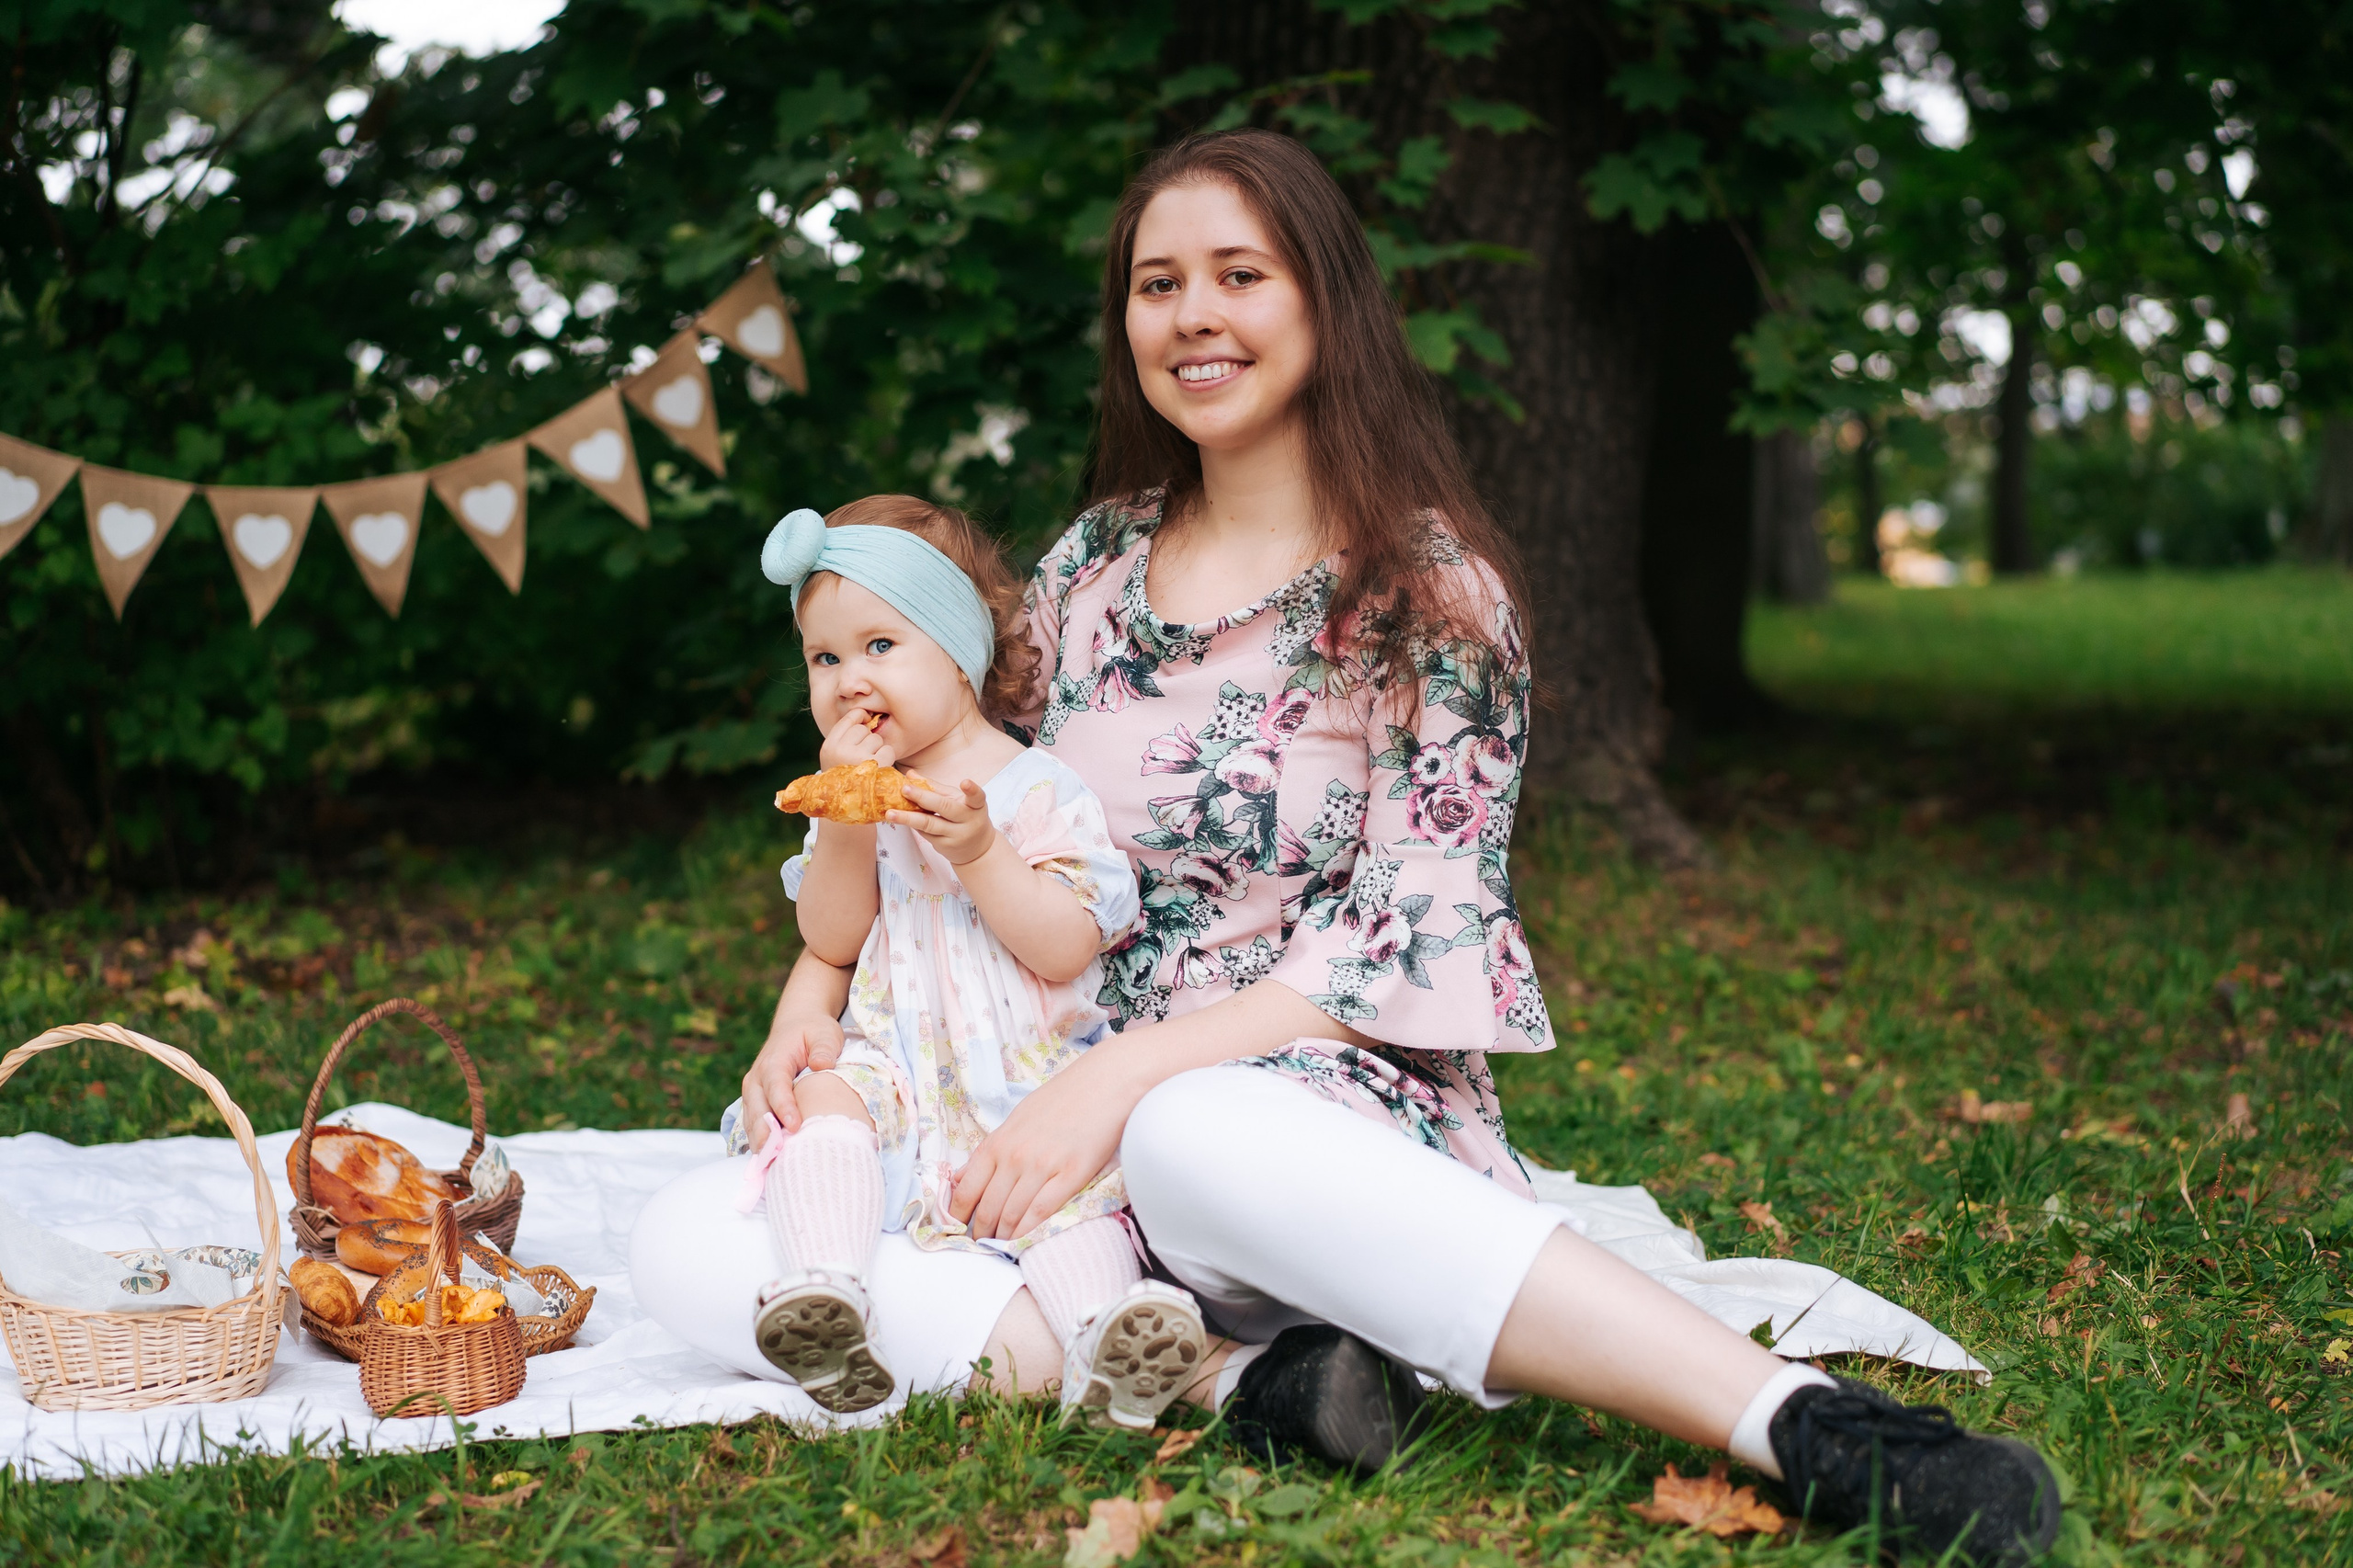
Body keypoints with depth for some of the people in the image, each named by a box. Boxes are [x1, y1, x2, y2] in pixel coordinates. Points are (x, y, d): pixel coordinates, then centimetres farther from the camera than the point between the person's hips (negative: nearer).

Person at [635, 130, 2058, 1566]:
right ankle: (1236, 1378, -32)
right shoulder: (1088, 570, 12)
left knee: (1193, 1136, -43)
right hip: (1068, 1121, 5)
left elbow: (1408, 941, -11)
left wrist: (1122, 1076, -20)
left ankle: (1810, 1425, -45)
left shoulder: (1431, 585, -2)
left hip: (1334, 1107, -4)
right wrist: (822, 978, 0)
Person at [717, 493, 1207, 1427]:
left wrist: (977, 849, -22)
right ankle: (825, 1289, -42)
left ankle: (1106, 1337, -50)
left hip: (1028, 1074, -3)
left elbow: (1068, 949, -11)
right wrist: (844, 825, -10)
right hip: (897, 1068, 4)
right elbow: (831, 943, 5)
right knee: (822, 1103, -26)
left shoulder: (1038, 791, -2)